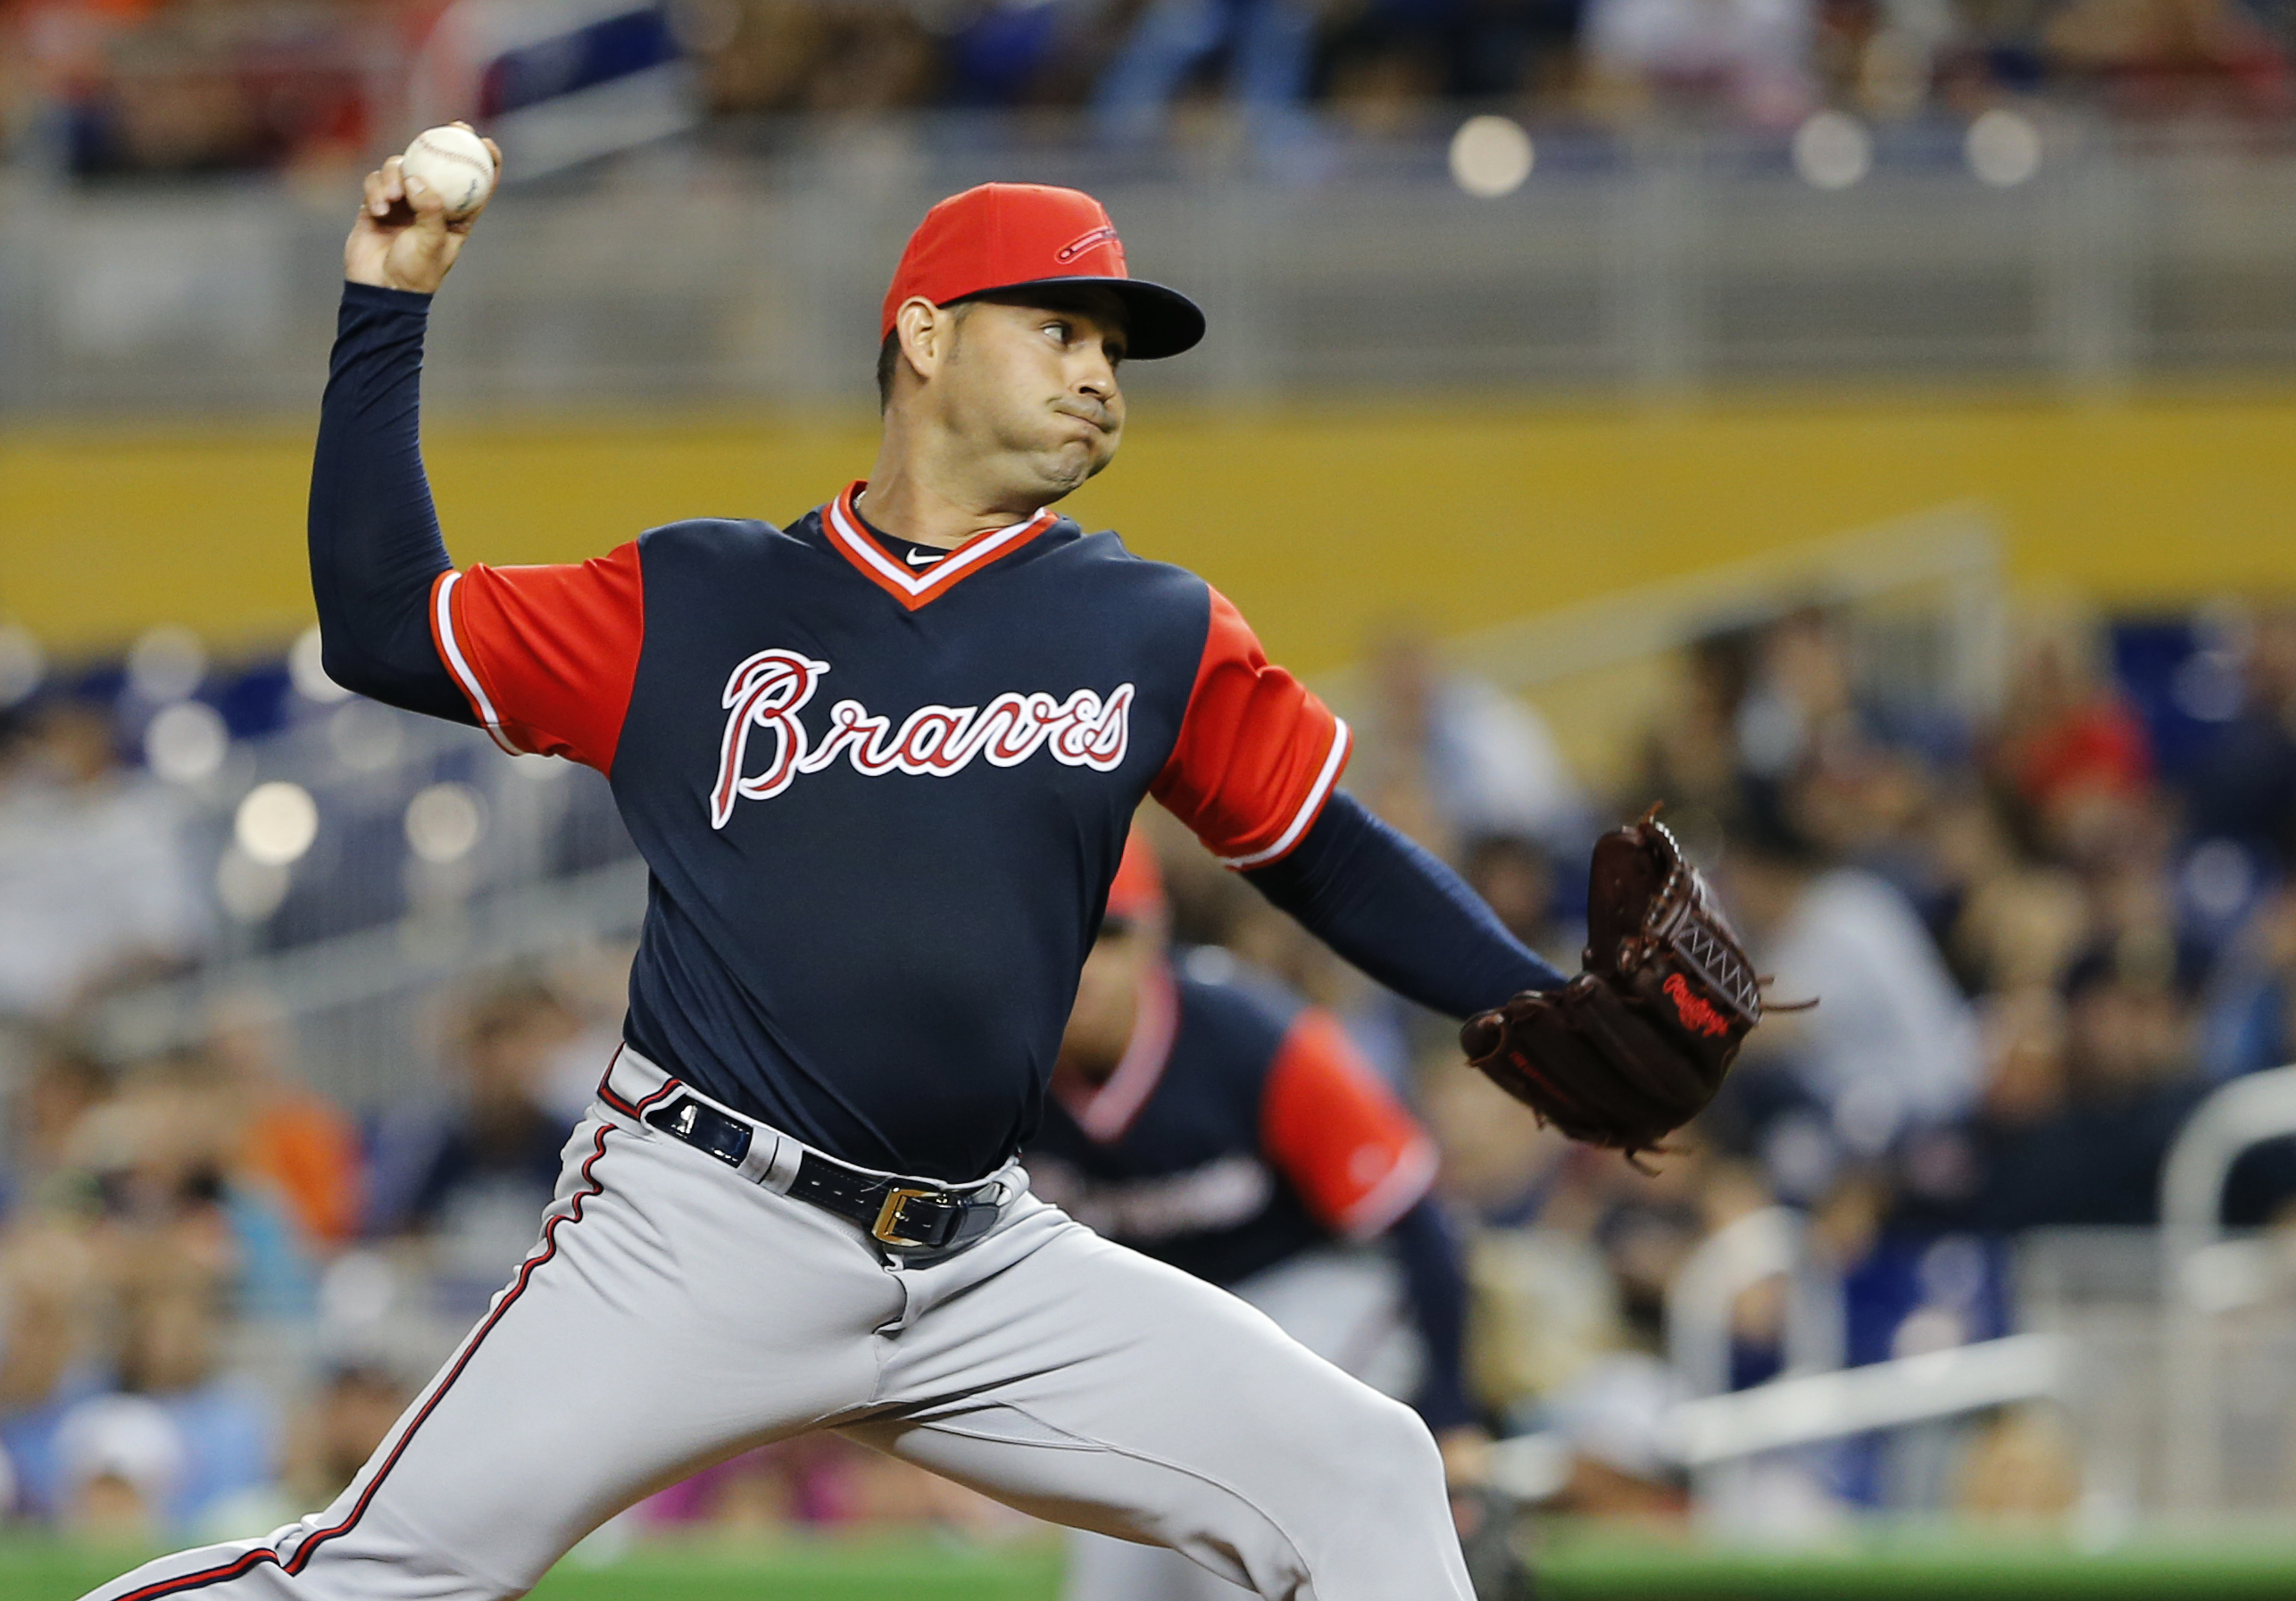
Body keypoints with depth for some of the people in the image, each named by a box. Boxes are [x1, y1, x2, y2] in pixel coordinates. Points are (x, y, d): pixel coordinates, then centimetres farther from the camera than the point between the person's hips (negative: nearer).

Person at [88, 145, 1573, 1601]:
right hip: (699, 1227, -3)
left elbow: (1331, 855, 13)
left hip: (988, 1268, 3)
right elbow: (382, 626, 9)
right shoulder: (690, 606, 7)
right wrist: (388, 312, 6)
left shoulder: (1157, 638, 10)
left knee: (1365, 1480, -8)